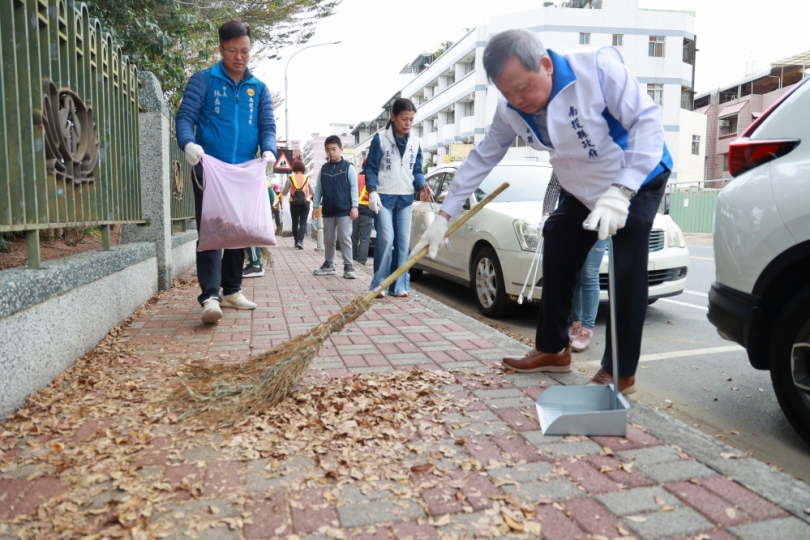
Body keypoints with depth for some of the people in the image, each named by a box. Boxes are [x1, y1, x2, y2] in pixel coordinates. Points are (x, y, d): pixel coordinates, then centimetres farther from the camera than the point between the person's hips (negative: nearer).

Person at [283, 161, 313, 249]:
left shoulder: (290, 178, 2)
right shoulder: (307, 178, 6)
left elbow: (284, 193, 7)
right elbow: (312, 192, 15)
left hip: (294, 203, 0)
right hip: (305, 202, 0)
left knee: (295, 223, 12)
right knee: (303, 223, -1)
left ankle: (296, 241, 16)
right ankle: (300, 241, -18)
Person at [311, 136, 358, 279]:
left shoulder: (348, 167, -1)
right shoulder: (324, 168, 10)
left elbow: (354, 188, -4)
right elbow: (318, 189, 12)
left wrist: (354, 206, -10)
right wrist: (315, 206, 8)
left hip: (344, 209, -5)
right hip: (327, 210, 5)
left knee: (345, 238, -5)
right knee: (328, 239, 12)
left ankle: (348, 266, -1)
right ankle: (329, 265, 23)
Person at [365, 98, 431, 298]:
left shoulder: (415, 143, 11)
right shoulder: (380, 139, -2)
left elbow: (417, 170, 13)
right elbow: (371, 168, -3)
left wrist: (422, 186, -8)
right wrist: (372, 191, -17)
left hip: (406, 198, 4)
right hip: (384, 197, -4)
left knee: (404, 241, 1)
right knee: (386, 239, -13)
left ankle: (399, 285, 7)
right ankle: (379, 284, -1)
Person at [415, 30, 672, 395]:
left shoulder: (599, 67, -31)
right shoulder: (511, 110, -13)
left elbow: (647, 121, -32)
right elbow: (481, 159, -6)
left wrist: (620, 191, -45)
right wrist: (444, 215, -8)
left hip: (638, 179, -6)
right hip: (581, 190, 6)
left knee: (626, 271, -15)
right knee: (556, 261, 7)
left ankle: (620, 372, -4)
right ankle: (552, 350, 22)